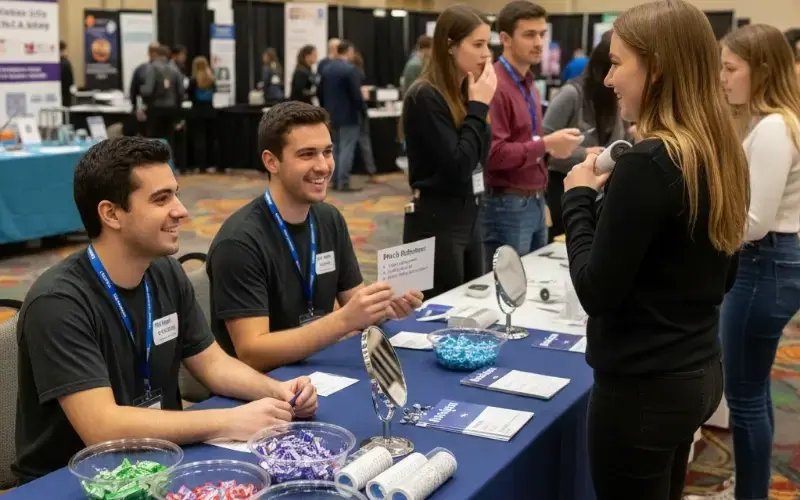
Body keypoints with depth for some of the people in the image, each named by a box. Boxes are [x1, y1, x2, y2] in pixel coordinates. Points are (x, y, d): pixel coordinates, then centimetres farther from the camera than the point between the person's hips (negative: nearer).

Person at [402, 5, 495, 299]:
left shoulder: (464, 91, 9)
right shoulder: (425, 97, -16)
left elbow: (481, 157, 10)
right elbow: (457, 166, -21)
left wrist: (481, 104, 0)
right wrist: (479, 106, -15)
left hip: (468, 215, 8)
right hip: (436, 220, -8)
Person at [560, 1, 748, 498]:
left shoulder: (649, 163, -23)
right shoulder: (722, 156, 3)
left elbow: (596, 292, -20)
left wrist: (579, 198, -8)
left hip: (644, 386, -8)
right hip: (701, 372, 8)